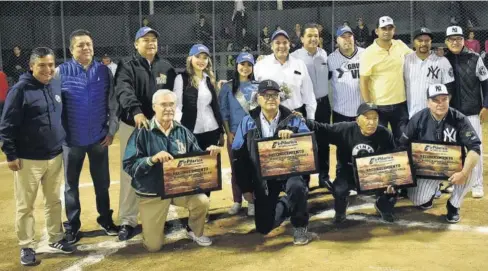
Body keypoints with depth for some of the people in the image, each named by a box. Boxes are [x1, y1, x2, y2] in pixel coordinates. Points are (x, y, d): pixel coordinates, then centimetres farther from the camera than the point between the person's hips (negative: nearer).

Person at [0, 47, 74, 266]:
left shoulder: (57, 85, 5)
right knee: (25, 206, 5)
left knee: (54, 201, 15)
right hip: (28, 159, -6)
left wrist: (64, 143, 17)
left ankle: (55, 240, 29)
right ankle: (26, 247, 17)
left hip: (55, 156, 6)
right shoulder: (20, 90, -14)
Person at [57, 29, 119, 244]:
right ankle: (72, 226, 23)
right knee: (71, 184, 10)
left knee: (102, 182, 14)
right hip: (72, 139, -1)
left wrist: (111, 130, 0)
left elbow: (113, 104, 3)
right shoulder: (61, 72, -7)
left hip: (99, 138, 2)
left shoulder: (104, 71, -1)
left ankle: (105, 219, 30)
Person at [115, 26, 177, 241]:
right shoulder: (127, 67, -4)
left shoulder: (166, 68, 10)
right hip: (133, 125, -3)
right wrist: (136, 112, -39)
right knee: (130, 174, -1)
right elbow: (124, 91, -22)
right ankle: (127, 221, 6)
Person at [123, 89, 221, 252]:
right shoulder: (142, 132, -12)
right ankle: (153, 222, 37)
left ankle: (195, 232, 7)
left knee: (202, 202, -26)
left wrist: (208, 152, -20)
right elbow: (129, 165, -19)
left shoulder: (182, 132, 0)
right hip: (151, 193, -3)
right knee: (153, 246, -1)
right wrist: (153, 159, -33)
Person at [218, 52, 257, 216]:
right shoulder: (228, 87, 3)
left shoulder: (256, 87, 6)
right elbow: (223, 111, 2)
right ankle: (237, 201, 16)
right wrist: (228, 132, -4)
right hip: (235, 134, 0)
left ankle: (252, 201, 11)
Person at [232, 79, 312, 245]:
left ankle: (300, 226, -7)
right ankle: (288, 205, 33)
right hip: (262, 178, 2)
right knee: (265, 227, 0)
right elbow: (238, 156, 1)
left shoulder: (292, 120, 0)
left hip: (289, 171, -1)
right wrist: (245, 188, -3)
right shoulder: (248, 122, 1)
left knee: (297, 187, -37)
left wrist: (293, 136, -30)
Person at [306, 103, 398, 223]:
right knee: (339, 190, -29)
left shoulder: (385, 135, -14)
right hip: (349, 172, -1)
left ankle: (383, 207, 23)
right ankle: (340, 211, 13)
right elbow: (322, 129, -16)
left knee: (391, 190, -20)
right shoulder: (345, 129, -17)